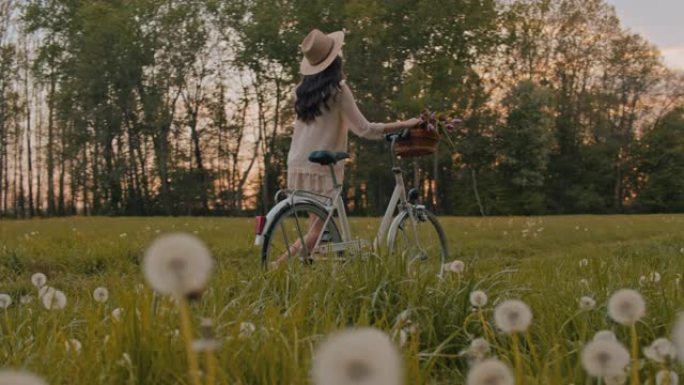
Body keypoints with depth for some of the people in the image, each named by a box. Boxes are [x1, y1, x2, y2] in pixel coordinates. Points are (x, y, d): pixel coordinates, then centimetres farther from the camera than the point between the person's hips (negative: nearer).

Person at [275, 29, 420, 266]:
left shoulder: (302, 90, 9)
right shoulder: (337, 90, -10)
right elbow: (364, 130, -11)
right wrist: (403, 125, -4)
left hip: (297, 166, 7)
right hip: (321, 169, -7)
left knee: (318, 228, 14)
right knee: (317, 231, -3)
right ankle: (278, 266, -13)